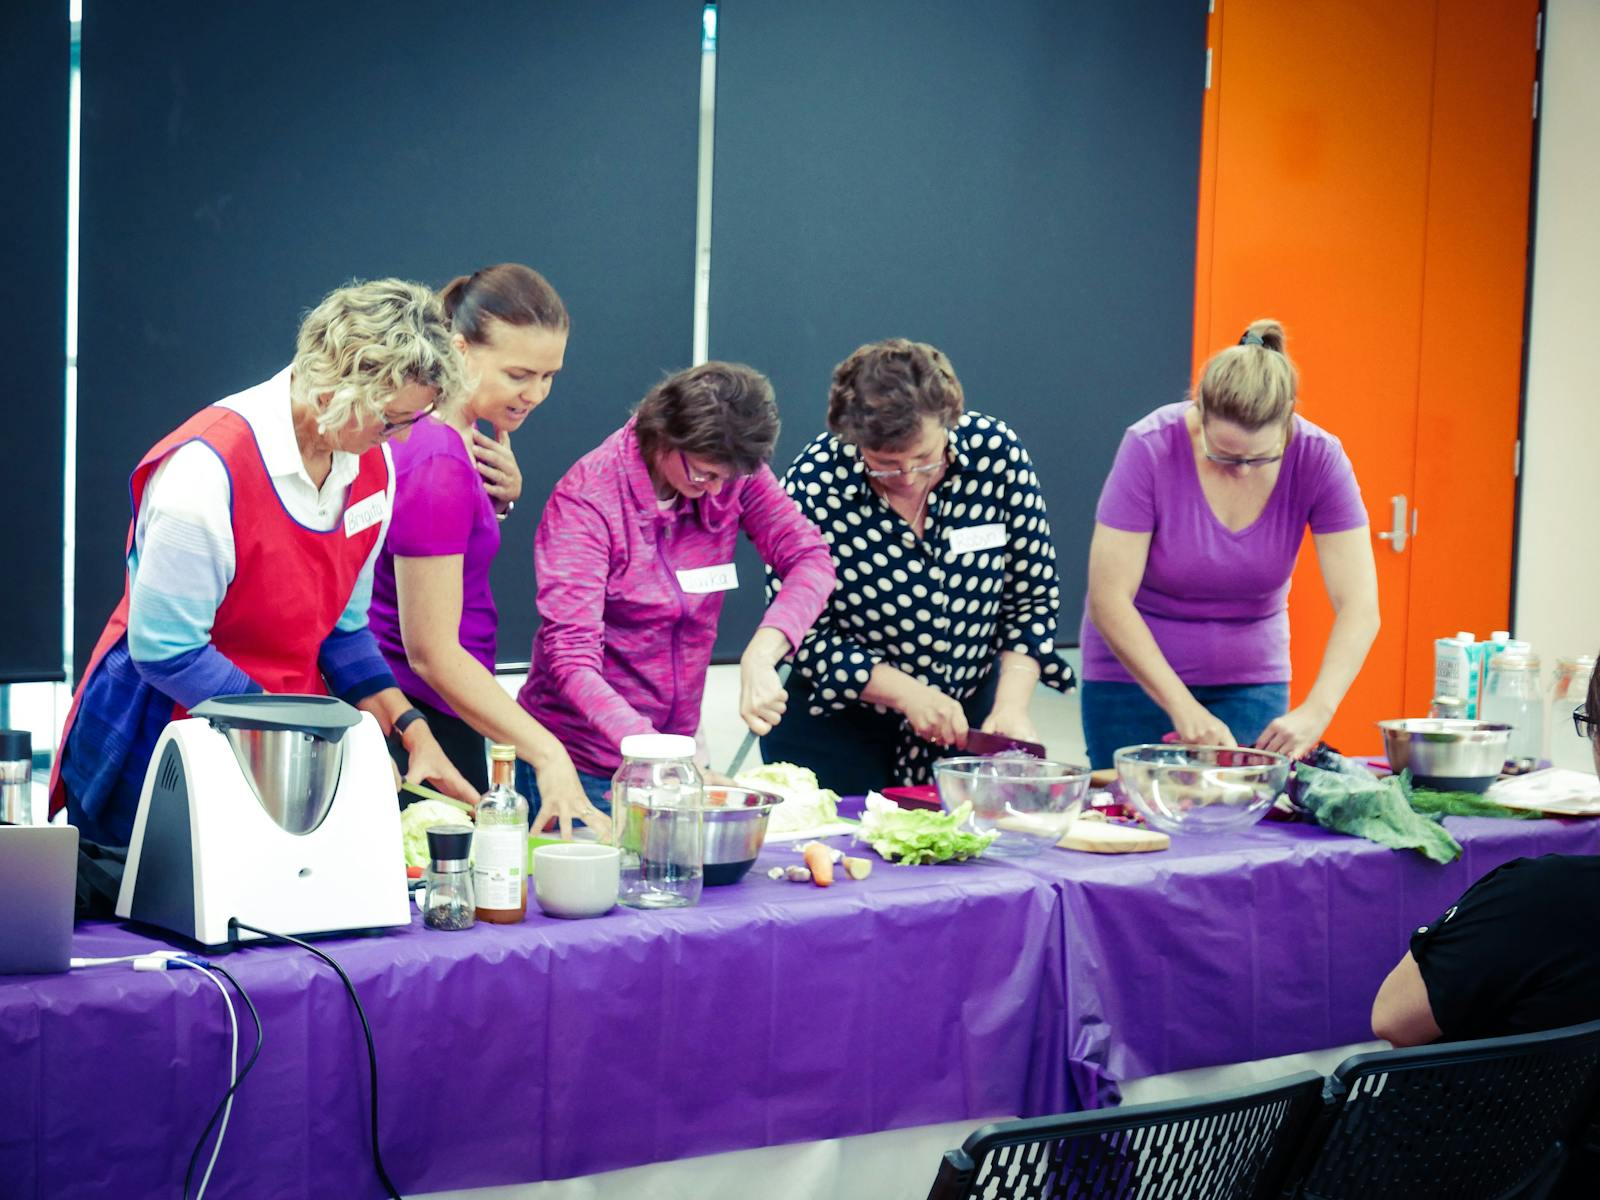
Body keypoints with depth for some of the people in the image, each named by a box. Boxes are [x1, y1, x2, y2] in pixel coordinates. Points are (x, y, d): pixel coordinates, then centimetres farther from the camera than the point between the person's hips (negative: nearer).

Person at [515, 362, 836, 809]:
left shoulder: (733, 474, -5)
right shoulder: (586, 498, -19)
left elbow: (810, 559, -12)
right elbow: (571, 658, -26)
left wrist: (760, 655, -31)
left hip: (674, 744, 4)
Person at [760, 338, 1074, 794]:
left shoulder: (995, 451, -15)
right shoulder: (812, 486, -21)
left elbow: (1034, 595, -6)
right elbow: (803, 633, -15)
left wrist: (1012, 704, -17)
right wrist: (907, 694, -24)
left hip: (970, 719, 2)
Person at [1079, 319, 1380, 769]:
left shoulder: (1318, 460, -15)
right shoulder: (1151, 449, -20)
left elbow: (1359, 607, -17)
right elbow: (1109, 600, -20)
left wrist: (1316, 710, -32)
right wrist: (1182, 707, -27)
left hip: (1251, 680, 2)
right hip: (1136, 674, -2)